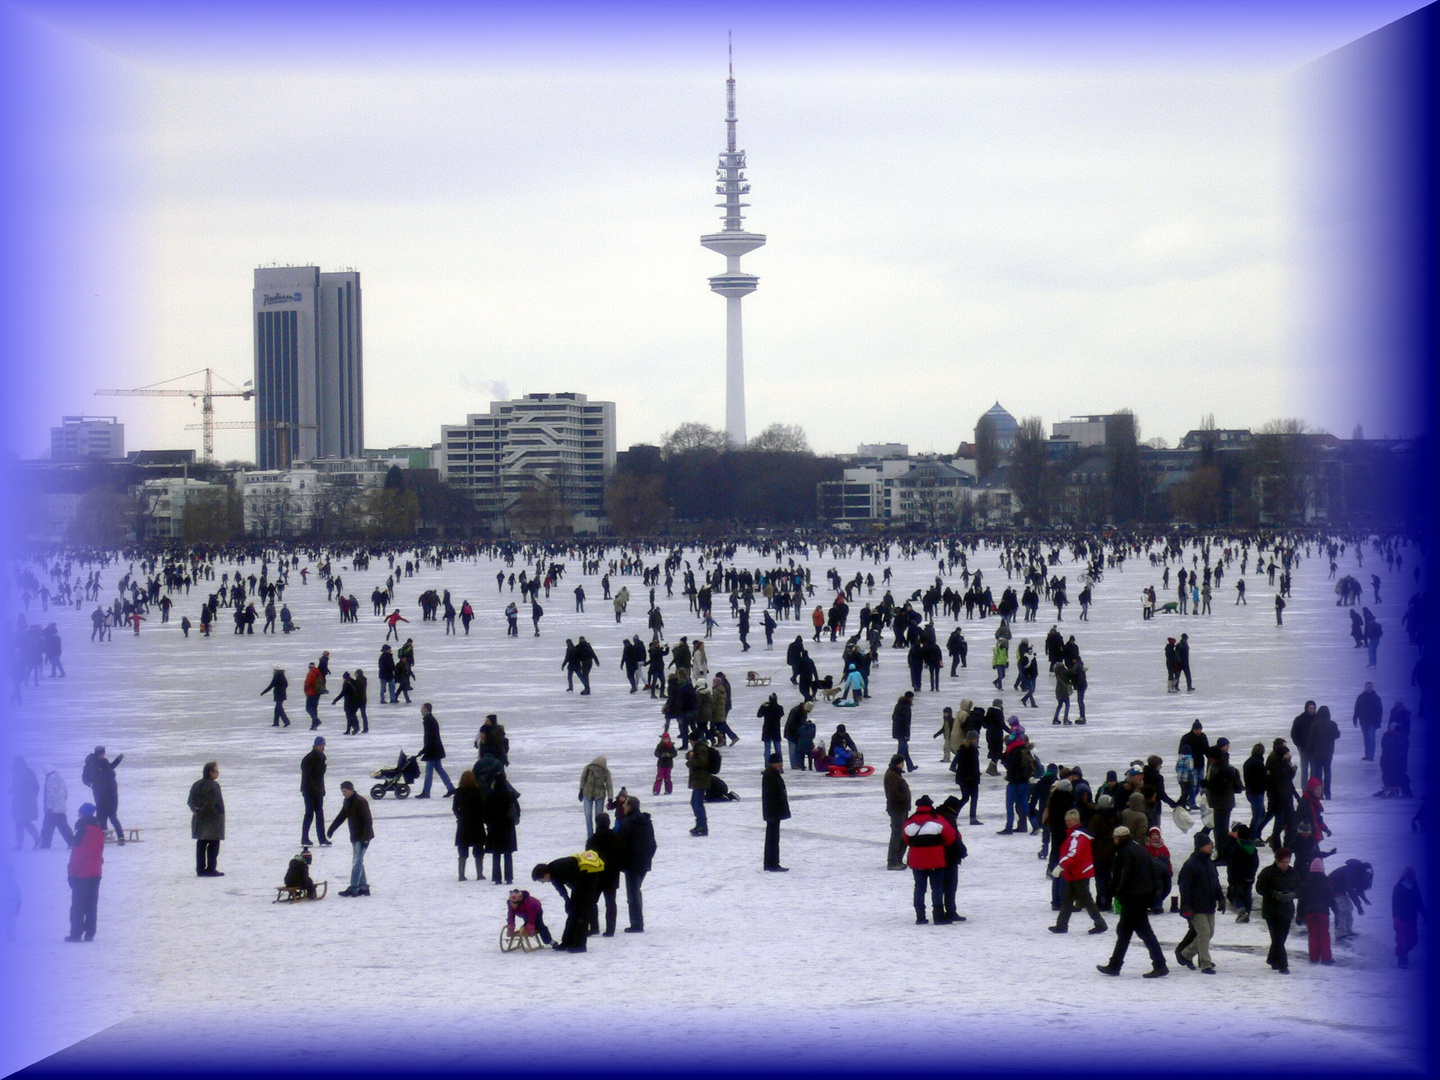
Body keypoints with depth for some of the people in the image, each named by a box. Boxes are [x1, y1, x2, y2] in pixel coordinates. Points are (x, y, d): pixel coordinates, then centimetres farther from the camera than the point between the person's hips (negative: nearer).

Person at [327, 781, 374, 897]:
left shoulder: (360, 801, -18)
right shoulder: (347, 801, 9)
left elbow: (367, 821, -21)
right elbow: (341, 816, 21)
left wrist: (365, 838, -24)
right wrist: (331, 829, 17)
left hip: (363, 836, -9)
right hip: (355, 836, 9)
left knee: (357, 862, -11)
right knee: (357, 862, 11)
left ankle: (353, 889, -13)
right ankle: (363, 887, 17)